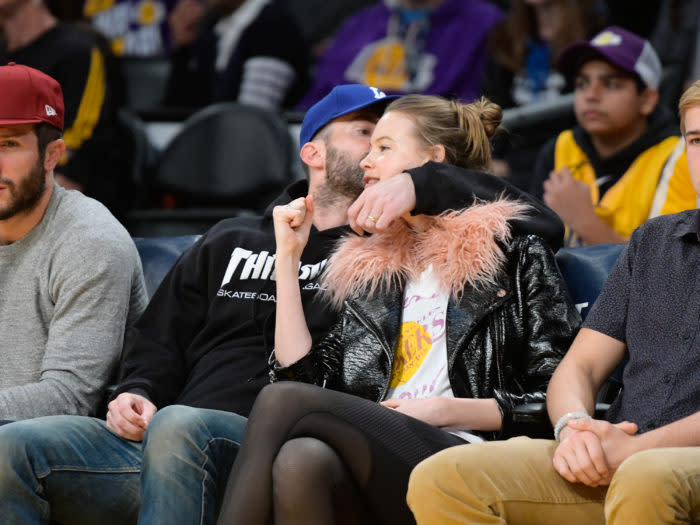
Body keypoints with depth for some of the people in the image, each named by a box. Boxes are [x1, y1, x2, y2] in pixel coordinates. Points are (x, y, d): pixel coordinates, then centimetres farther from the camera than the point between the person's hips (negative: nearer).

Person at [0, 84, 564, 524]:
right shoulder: (229, 244, 31)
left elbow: (542, 226, 7)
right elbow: (158, 343, 32)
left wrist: (420, 186, -5)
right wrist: (136, 393, 8)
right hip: (168, 446, 5)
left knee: (180, 426, -38)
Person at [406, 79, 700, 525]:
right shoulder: (653, 241, 26)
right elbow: (579, 367, 20)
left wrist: (637, 448, -17)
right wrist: (573, 427, -4)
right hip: (614, 463, 6)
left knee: (644, 483, -42)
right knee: (443, 480, -19)